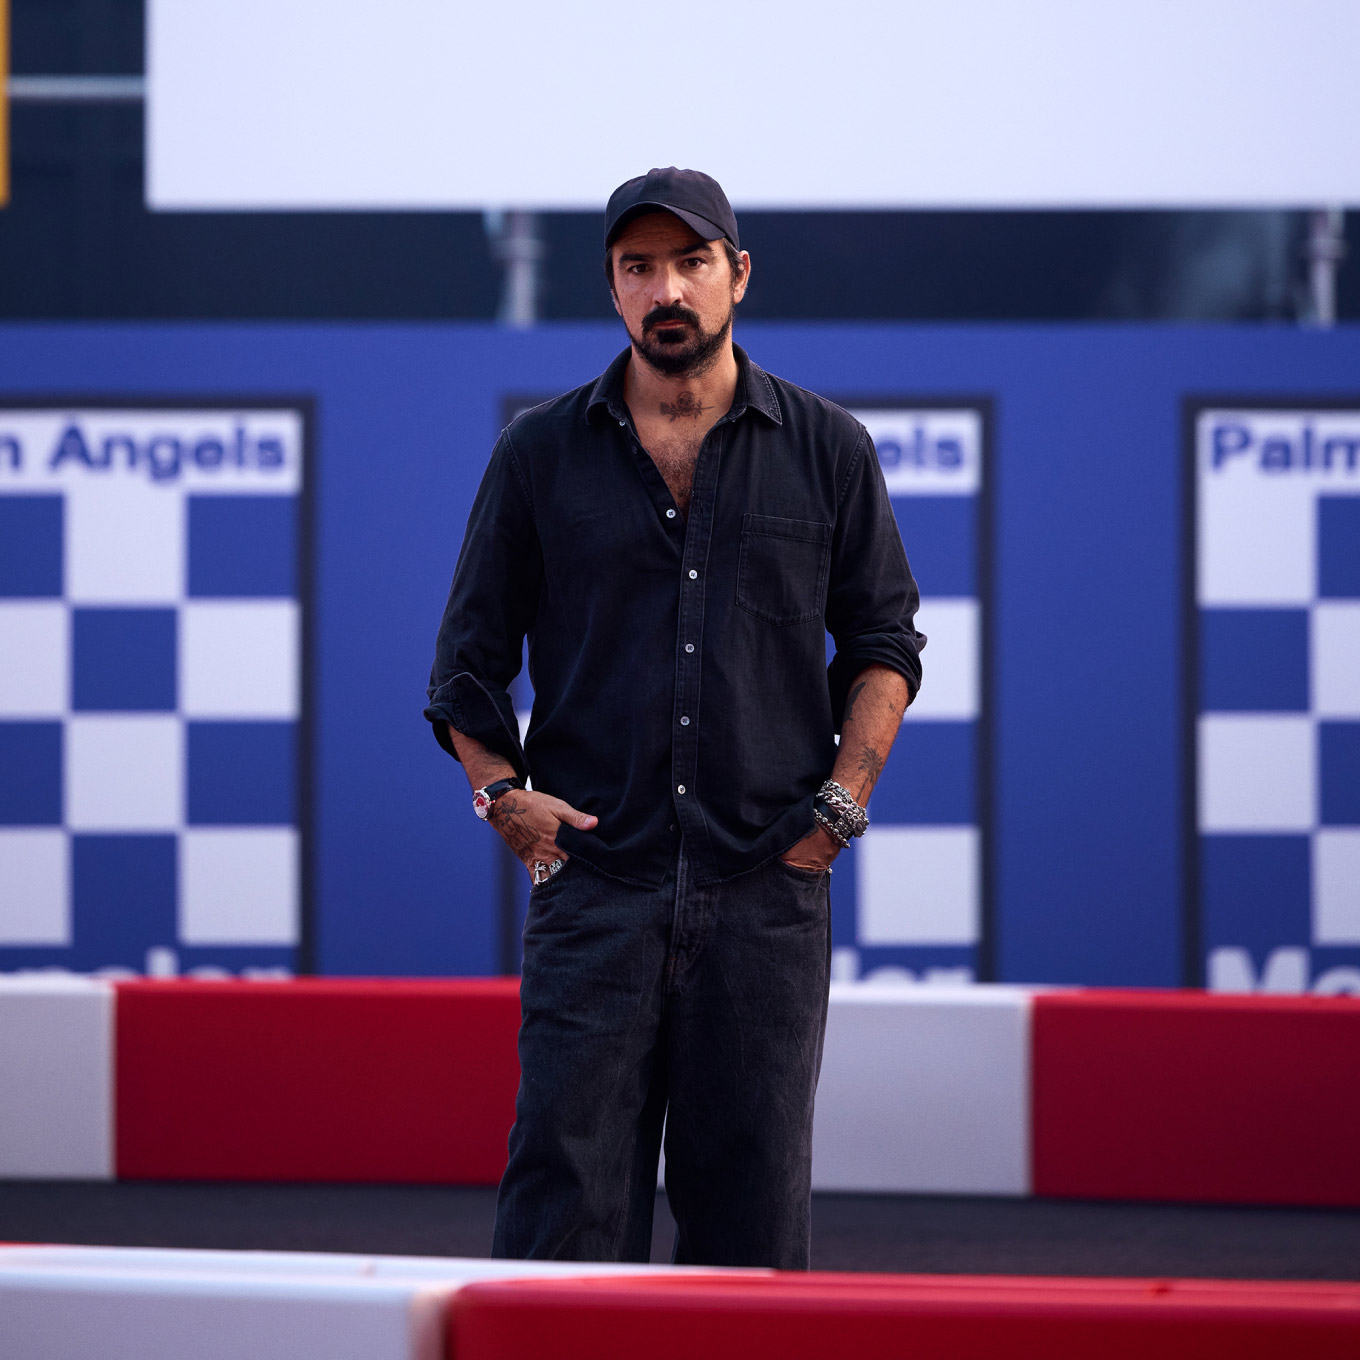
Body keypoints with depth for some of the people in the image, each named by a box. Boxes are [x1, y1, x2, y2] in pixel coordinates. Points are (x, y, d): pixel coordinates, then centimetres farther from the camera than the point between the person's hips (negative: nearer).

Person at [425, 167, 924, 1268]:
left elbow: (885, 640, 12)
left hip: (767, 892, 0)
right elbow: (471, 651, 13)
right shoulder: (543, 454, 8)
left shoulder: (828, 452, 8)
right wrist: (500, 793, -2)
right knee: (564, 1203, -7)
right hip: (595, 878, 0)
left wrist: (841, 803, 0)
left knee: (753, 1218, 2)